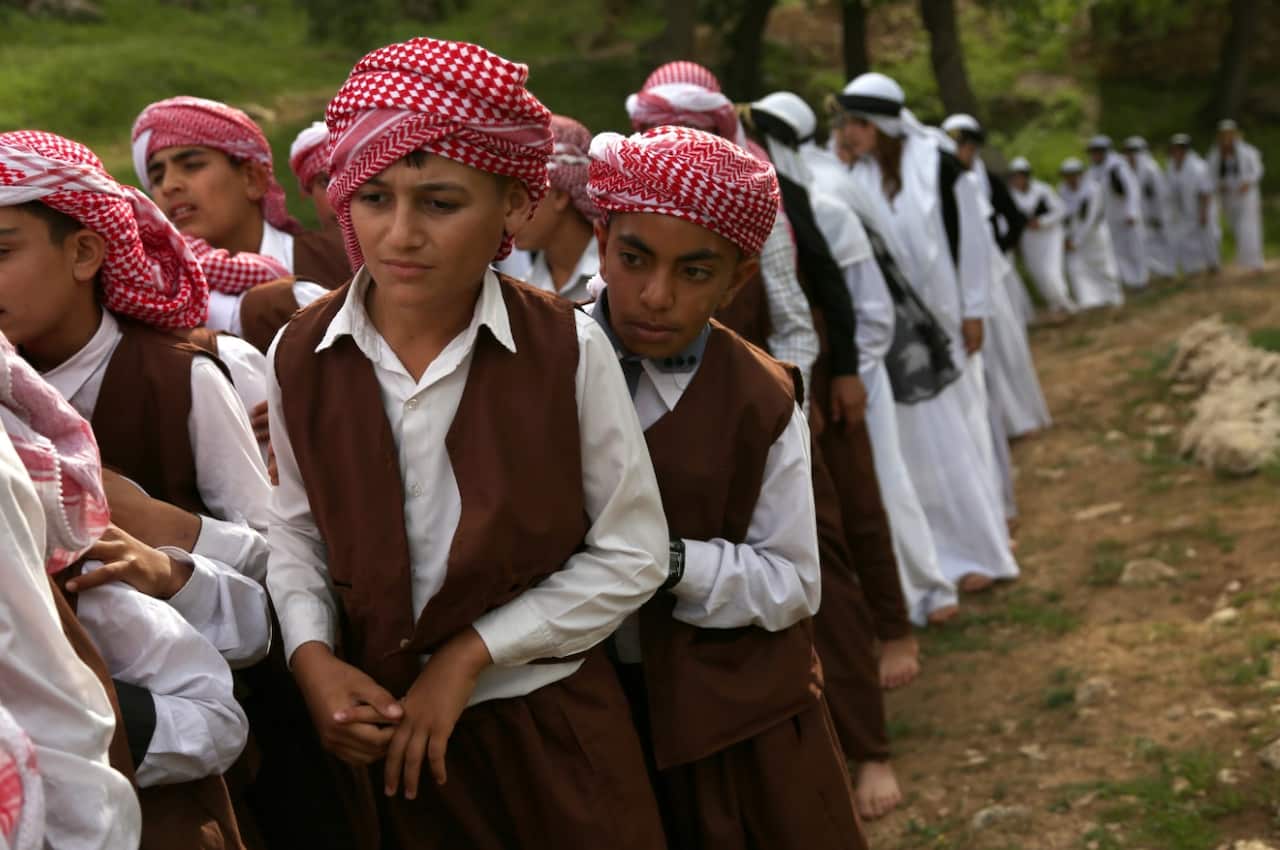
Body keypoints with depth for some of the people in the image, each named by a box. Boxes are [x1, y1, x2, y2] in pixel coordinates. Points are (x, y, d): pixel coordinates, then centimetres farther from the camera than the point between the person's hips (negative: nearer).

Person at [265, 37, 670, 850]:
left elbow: (632, 555, -8)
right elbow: (296, 530, 8)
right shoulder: (300, 356, -6)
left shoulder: (568, 348, -14)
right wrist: (312, 654, -10)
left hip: (551, 724, -2)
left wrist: (470, 655, -12)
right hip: (380, 729, 2)